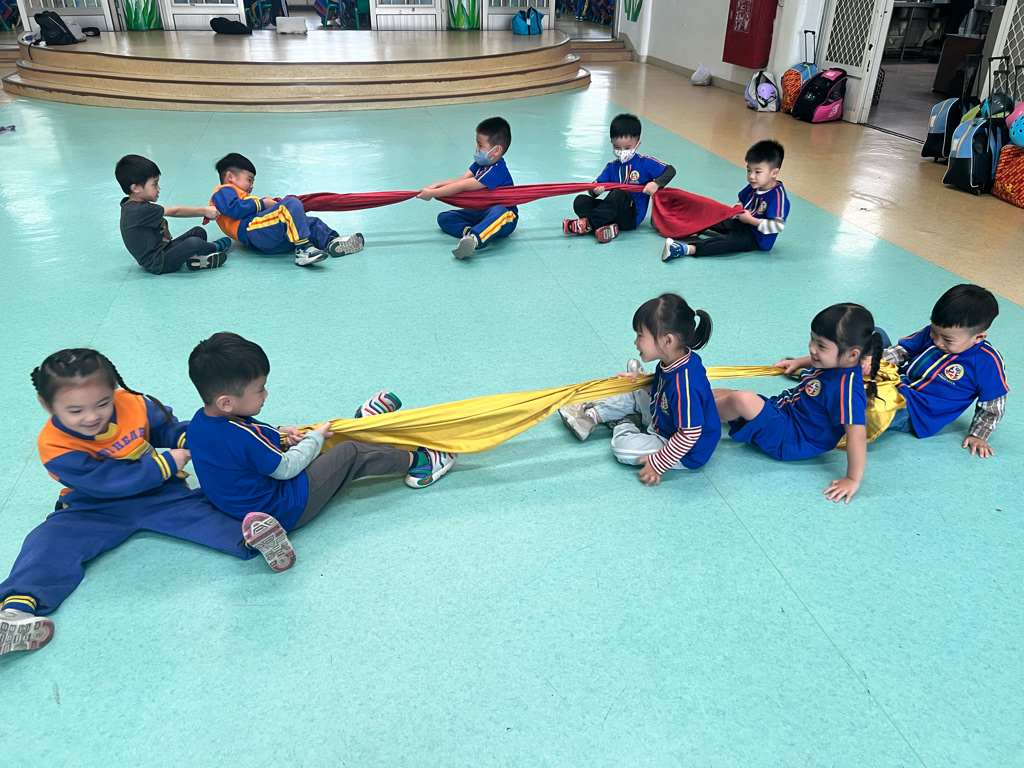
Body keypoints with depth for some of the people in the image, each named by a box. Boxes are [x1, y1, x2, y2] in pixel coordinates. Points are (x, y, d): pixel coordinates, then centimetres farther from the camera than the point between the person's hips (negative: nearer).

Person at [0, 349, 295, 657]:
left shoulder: (134, 405, -11)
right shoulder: (56, 446, -18)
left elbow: (168, 428, 6)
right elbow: (107, 481, -23)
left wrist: (191, 441, -17)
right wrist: (167, 463, -24)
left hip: (157, 493, 1)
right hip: (95, 509, -1)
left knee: (196, 509, -25)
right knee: (51, 541, -23)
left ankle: (248, 534, -50)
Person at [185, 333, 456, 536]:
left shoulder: (200, 421, -6)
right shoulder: (243, 438, -34)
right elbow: (285, 468, -21)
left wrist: (278, 434, 2)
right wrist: (316, 437, -6)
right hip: (284, 512, -9)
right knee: (351, 454, -3)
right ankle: (416, 462, 13)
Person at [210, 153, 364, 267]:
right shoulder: (223, 191, 15)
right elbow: (233, 209, -7)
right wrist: (262, 203, 0)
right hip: (251, 229, -10)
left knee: (311, 222, 10)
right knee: (291, 204, -27)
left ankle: (332, 242, -18)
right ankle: (303, 250, -41)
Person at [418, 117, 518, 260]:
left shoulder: (495, 171, -25)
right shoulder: (481, 163, 5)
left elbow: (462, 187, -24)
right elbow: (461, 180, 1)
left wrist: (432, 193, -20)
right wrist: (437, 185, -16)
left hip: (505, 218, -10)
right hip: (481, 212, 10)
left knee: (498, 212, -47)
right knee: (443, 217, -1)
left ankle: (473, 239, -70)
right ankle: (468, 230, -31)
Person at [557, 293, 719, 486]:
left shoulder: (684, 384, -39)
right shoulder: (674, 361, -11)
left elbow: (690, 434, -35)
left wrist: (658, 464, -28)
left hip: (686, 455, -9)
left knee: (622, 446, -14)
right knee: (634, 394, 15)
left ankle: (623, 424, 17)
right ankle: (592, 416, 22)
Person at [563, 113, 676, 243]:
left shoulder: (645, 163, 1)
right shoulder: (612, 167, 12)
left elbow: (670, 170, 0)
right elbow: (595, 186, 3)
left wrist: (656, 183, -18)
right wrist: (595, 191, -22)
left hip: (632, 216, -5)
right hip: (614, 213, 5)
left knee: (618, 193, -34)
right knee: (580, 201, -13)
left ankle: (587, 224, -30)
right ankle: (604, 227, -36)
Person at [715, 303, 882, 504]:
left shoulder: (845, 388, -30)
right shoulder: (834, 363, -3)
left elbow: (856, 433, -33)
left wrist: (853, 480, -32)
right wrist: (798, 362, 19)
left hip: (788, 440, -9)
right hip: (781, 411, 9)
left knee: (742, 399, -30)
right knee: (720, 394, 7)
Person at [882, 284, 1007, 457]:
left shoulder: (987, 362, -18)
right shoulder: (934, 333, -4)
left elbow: (993, 405, -6)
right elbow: (903, 350, 5)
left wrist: (978, 436, -7)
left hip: (913, 413, -6)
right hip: (896, 381, 7)